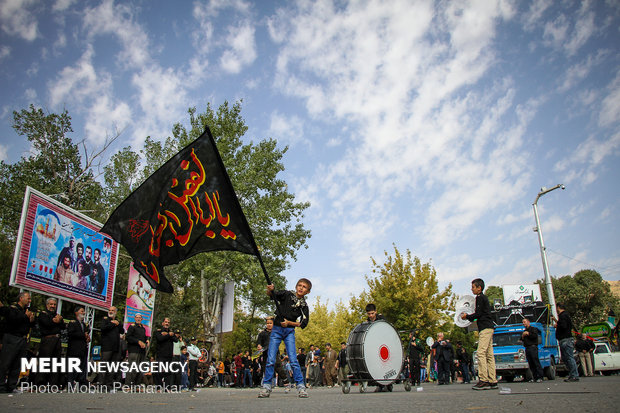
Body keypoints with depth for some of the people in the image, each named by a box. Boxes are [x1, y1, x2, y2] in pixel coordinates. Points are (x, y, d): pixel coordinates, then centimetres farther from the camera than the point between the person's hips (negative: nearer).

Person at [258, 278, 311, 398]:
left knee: (293, 360, -7)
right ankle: (266, 386, 3)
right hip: (276, 329, -1)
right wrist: (270, 289, -33)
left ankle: (301, 386, 0)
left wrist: (289, 323, -10)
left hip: (289, 331, 1)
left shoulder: (304, 306, 4)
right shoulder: (287, 295, 0)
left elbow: (303, 324, 4)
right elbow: (271, 294, -10)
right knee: (270, 359, -5)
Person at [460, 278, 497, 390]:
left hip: (485, 328, -10)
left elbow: (478, 313, -13)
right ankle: (492, 381, 6)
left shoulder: (480, 298, -7)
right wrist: (470, 317, 16)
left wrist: (467, 316, -1)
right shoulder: (484, 298, 22)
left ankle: (483, 380, -21)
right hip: (488, 327, 10)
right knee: (489, 354, 7)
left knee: (481, 353, -15)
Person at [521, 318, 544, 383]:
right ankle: (535, 377, 5)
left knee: (536, 362, -11)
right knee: (531, 364, 3)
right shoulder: (524, 331, 24)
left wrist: (528, 334, -9)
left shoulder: (533, 329, 4)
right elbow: (522, 340, 23)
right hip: (527, 348, 7)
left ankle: (540, 377, -13)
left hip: (533, 347, -7)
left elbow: (535, 335, -14)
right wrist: (522, 336, 3)